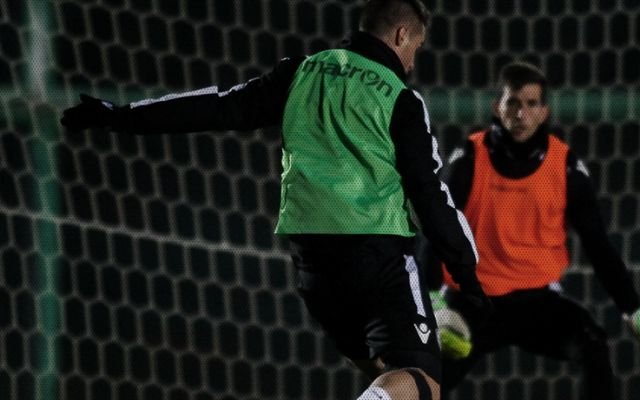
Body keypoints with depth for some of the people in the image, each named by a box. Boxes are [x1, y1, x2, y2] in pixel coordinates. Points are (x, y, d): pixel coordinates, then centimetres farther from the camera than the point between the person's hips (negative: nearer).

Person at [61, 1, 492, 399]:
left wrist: (119, 116, 17)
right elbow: (429, 191, -5)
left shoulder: (303, 73, 12)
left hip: (311, 248, 6)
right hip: (377, 249, -6)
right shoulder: (400, 98, -1)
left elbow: (222, 108, 11)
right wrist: (466, 270, 0)